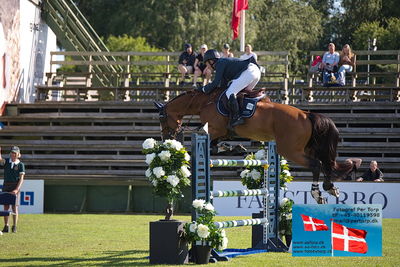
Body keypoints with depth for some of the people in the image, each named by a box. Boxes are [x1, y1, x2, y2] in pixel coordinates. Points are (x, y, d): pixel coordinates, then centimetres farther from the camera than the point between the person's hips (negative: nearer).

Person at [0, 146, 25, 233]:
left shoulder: (20, 165, -1)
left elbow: (21, 178, -6)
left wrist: (17, 189, -17)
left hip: (15, 186, -3)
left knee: (14, 207, -5)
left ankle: (14, 227, 0)